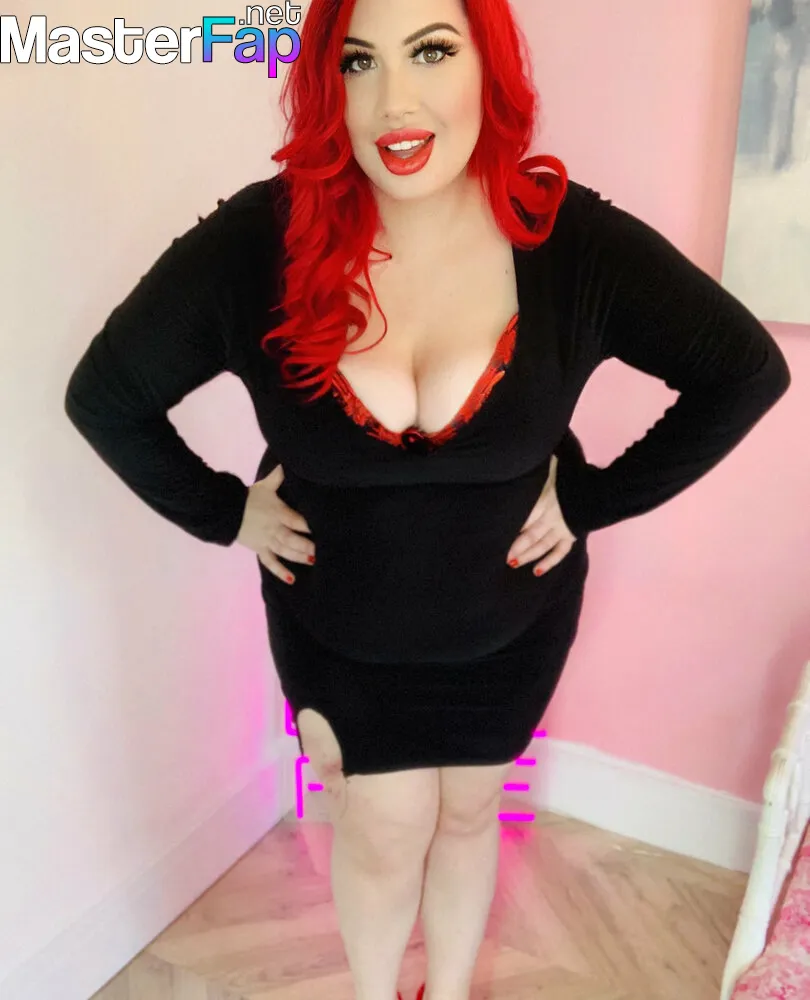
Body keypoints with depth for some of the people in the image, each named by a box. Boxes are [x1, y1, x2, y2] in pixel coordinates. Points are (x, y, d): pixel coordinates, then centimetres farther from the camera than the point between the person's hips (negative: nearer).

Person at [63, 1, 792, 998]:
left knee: (466, 812, 22)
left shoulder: (574, 240, -19)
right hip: (335, 627, -1)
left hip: (509, 624, 1)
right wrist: (223, 513, -10)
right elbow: (105, 394, -7)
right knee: (383, 832, 15)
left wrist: (594, 499, -10)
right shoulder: (255, 240, -20)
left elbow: (746, 369, -9)